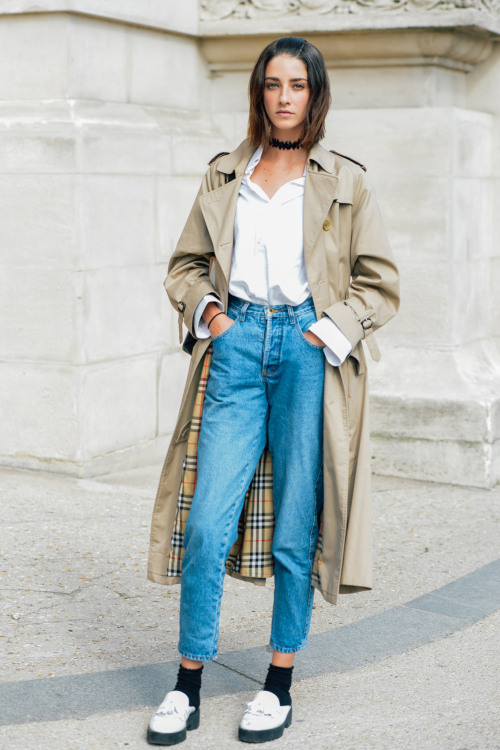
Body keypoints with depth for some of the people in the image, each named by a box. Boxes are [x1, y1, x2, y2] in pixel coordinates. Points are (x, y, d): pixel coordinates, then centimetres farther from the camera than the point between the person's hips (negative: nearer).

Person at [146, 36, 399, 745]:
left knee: (296, 526, 1)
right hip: (237, 343, 2)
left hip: (308, 350, -1)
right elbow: (187, 263, 21)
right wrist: (206, 310, 3)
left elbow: (380, 281, 8)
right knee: (206, 522, -4)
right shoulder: (225, 176, 14)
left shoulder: (344, 182, 8)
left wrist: (329, 332, -4)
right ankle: (187, 686, 7)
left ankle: (280, 683, 14)